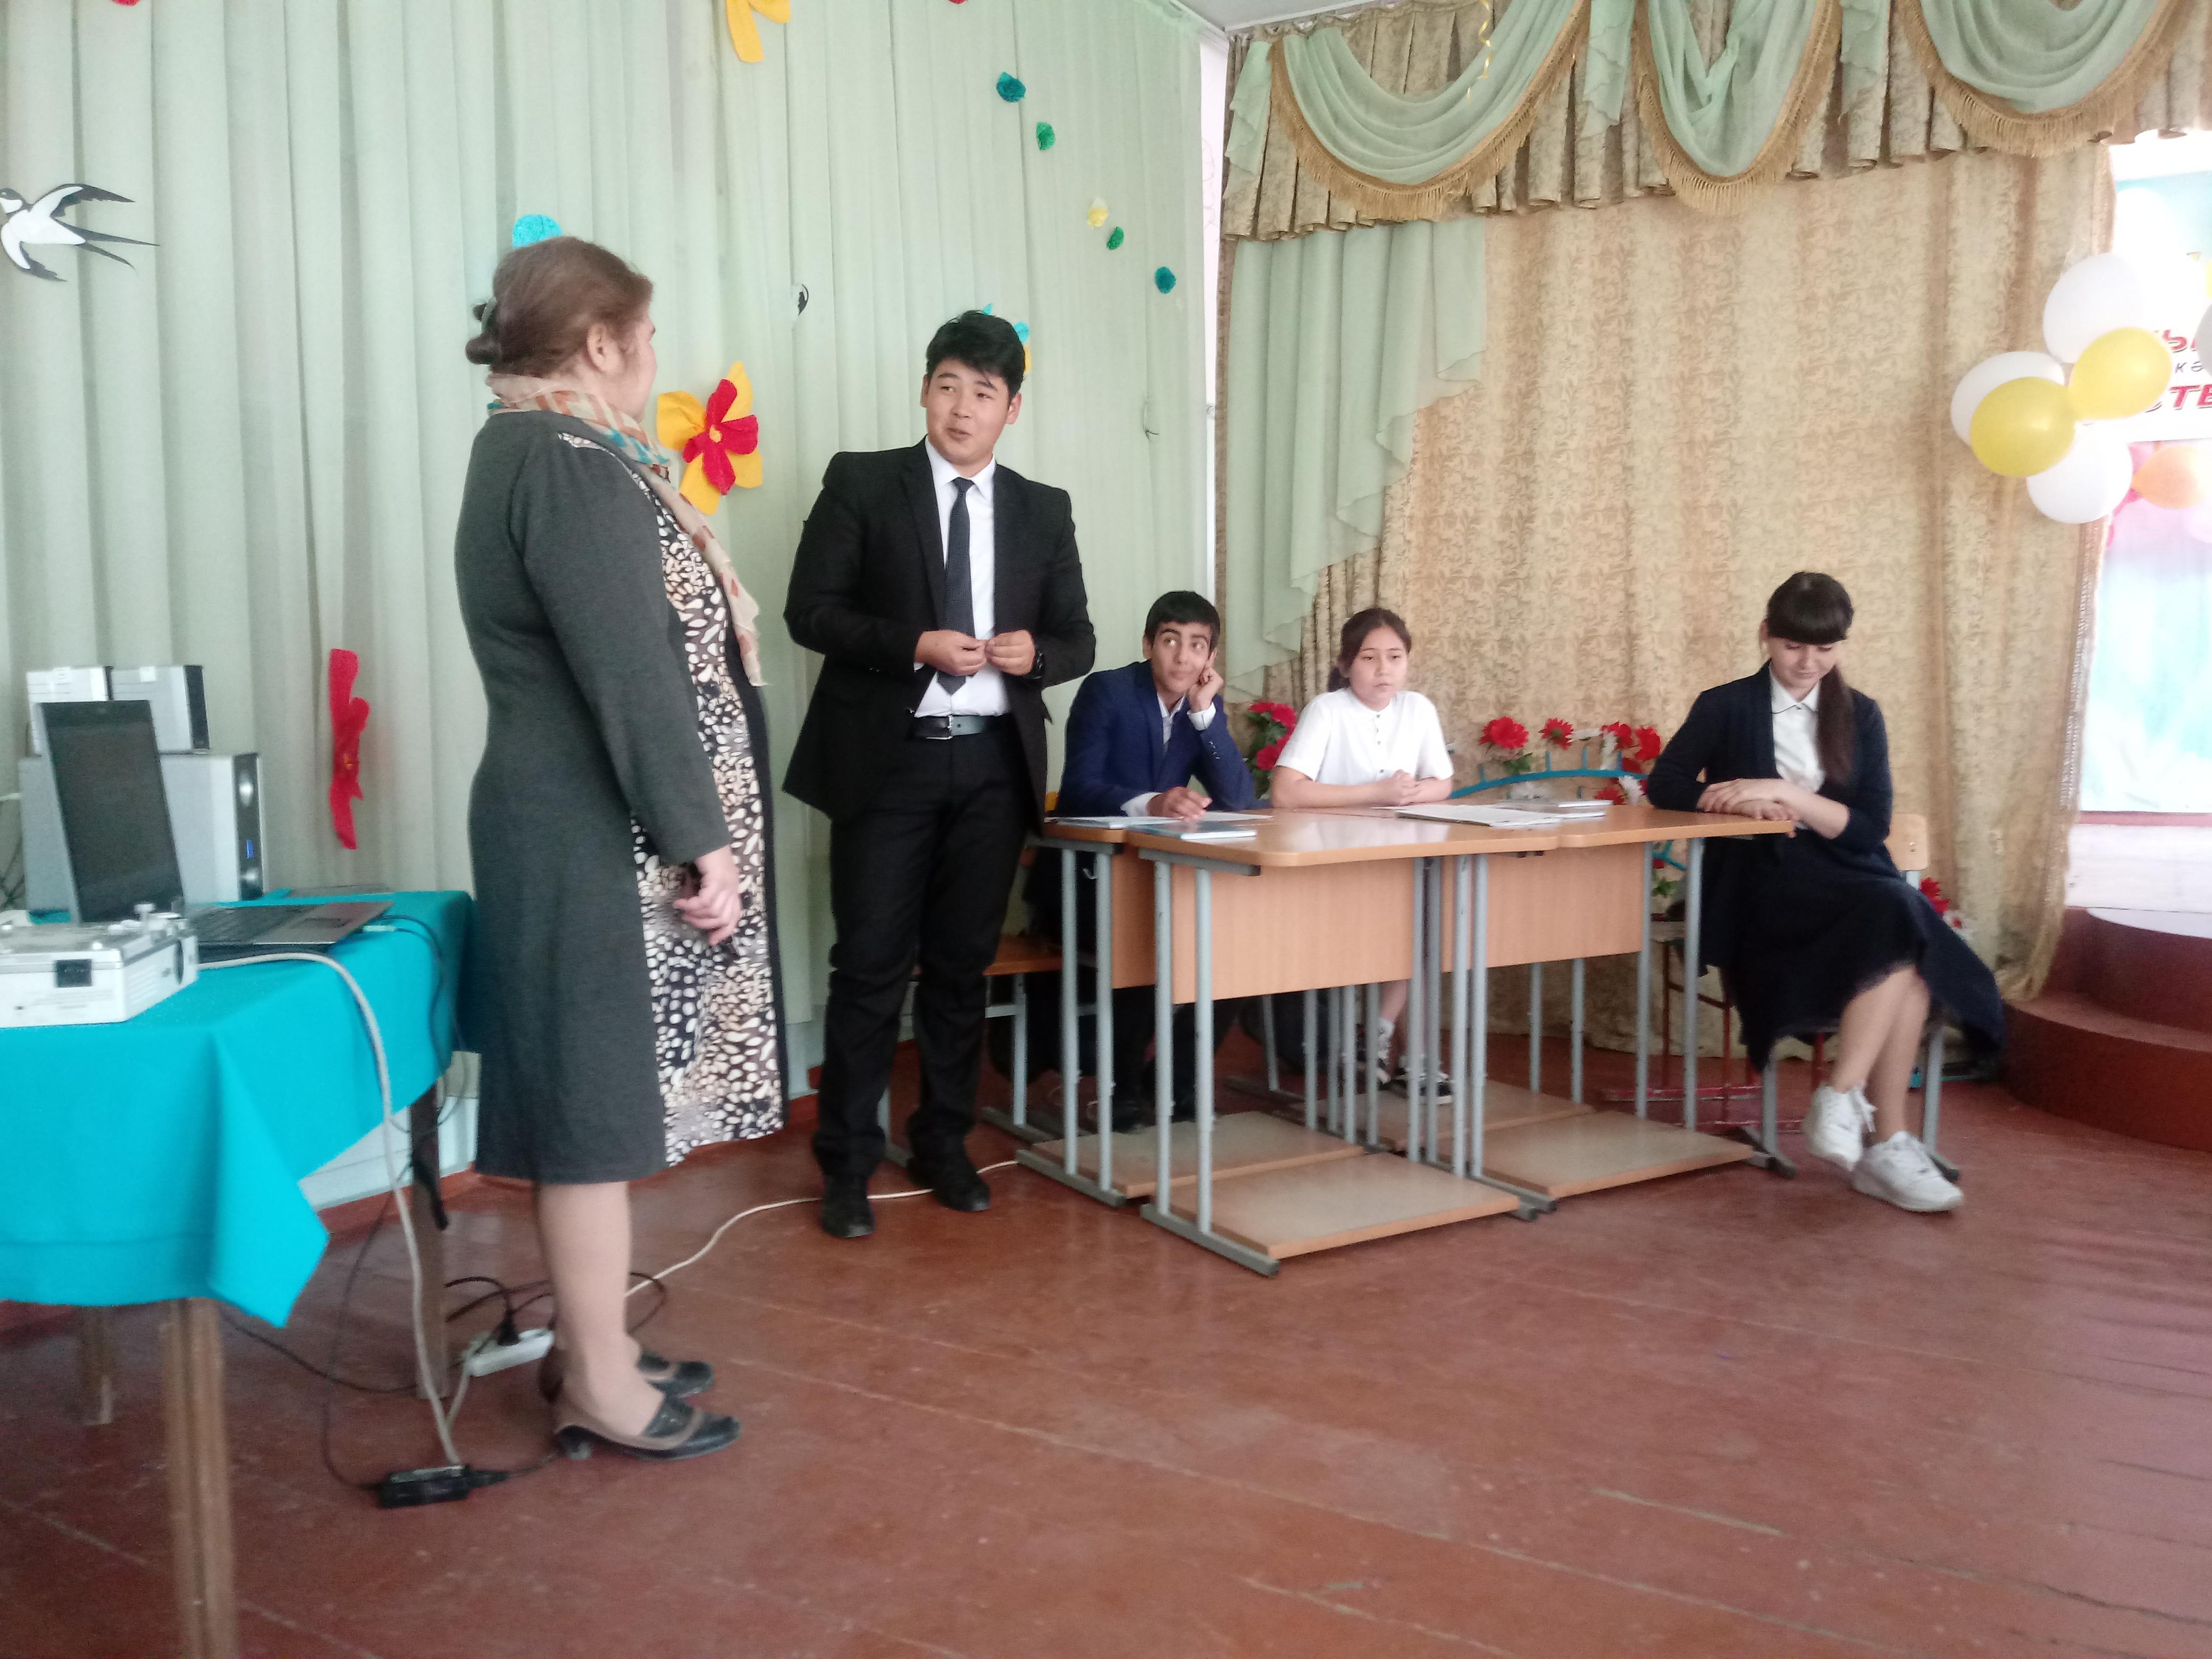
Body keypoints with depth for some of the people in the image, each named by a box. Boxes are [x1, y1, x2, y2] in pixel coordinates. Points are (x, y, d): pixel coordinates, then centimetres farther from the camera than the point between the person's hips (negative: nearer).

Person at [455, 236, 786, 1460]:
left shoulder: (523, 451, 16)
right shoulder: (572, 464, -17)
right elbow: (633, 675, -21)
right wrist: (702, 841, -19)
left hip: (574, 829, 10)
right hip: (606, 840, -10)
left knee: (593, 1094, 16)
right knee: (601, 1098, -1)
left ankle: (590, 1345, 29)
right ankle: (599, 1386, 12)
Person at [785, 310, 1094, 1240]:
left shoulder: (1042, 510, 11)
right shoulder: (861, 484, 1)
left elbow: (1077, 639, 12)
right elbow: (811, 611, -5)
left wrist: (1037, 654, -11)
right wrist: (916, 646, -18)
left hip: (994, 762, 3)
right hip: (887, 757, -3)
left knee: (962, 966, 11)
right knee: (871, 967, 0)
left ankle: (943, 1146, 26)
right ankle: (847, 1166, 12)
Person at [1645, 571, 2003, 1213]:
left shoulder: (1861, 716, 13)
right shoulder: (1726, 707, 8)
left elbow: (1870, 827, 2)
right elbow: (1665, 783, -1)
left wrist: (1788, 794, -14)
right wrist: (1741, 801, -17)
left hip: (1848, 877, 4)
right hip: (1761, 881, -4)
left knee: (1911, 941, -31)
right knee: (1896, 923, -31)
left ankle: (1842, 1098, -26)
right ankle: (1887, 1143, -27)